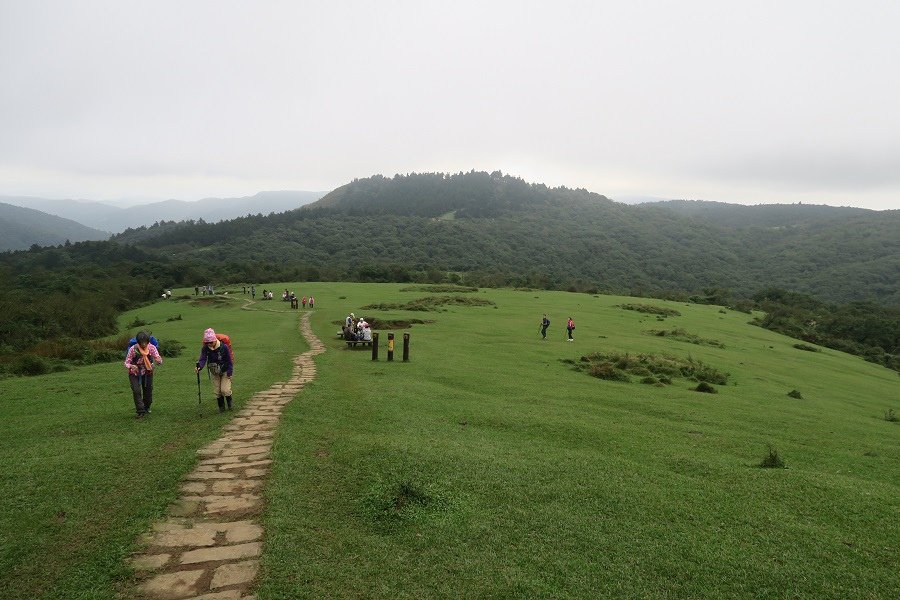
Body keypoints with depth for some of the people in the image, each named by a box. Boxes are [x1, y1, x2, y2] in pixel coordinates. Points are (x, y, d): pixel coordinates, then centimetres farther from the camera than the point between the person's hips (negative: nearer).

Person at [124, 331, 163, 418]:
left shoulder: (152, 347, -20)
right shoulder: (133, 349, -25)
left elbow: (160, 362, -19)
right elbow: (126, 363, -19)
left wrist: (158, 360, -44)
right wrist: (131, 366, -41)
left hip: (147, 372, 2)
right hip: (134, 373, -2)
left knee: (148, 390, 9)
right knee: (136, 391, -17)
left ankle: (146, 407, 36)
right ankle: (141, 411, -9)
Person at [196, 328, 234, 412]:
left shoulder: (223, 347, -21)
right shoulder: (205, 348, -11)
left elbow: (229, 360, -14)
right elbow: (203, 358, -21)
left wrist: (229, 373, -15)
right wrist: (199, 366, -43)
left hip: (225, 371, -4)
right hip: (214, 373, 4)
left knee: (225, 390, -10)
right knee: (217, 391, 6)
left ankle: (230, 403, 18)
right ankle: (221, 407, 23)